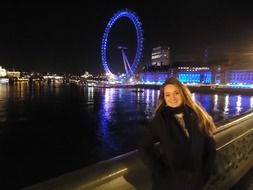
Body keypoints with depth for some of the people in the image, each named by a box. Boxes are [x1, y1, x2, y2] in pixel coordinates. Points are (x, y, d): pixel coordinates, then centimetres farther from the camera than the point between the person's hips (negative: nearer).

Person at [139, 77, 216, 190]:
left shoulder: (197, 116, -5)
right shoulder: (159, 121, -12)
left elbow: (210, 146, 2)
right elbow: (143, 148, -10)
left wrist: (206, 172, -2)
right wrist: (160, 173, -14)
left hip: (196, 179, 2)